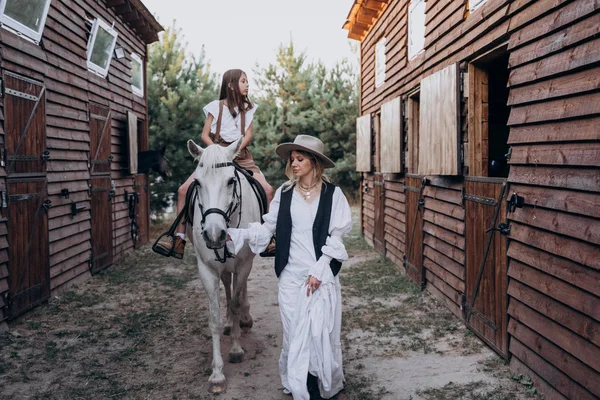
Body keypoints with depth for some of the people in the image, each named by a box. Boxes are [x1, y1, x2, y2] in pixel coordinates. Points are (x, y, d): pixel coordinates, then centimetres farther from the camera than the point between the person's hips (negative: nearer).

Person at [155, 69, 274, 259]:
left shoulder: (248, 108, 10)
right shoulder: (216, 107, 4)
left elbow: (248, 135, 1)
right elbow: (205, 135, 1)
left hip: (240, 155, 2)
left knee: (267, 189, -18)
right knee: (184, 190, -18)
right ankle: (179, 238, -12)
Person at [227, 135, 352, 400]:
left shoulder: (332, 194, -2)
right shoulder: (284, 193, 4)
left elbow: (337, 237, -5)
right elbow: (267, 229, 4)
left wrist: (319, 271, -11)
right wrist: (234, 235, -8)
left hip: (322, 275, -2)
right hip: (291, 276, 2)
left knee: (321, 332, 1)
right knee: (295, 333, 8)